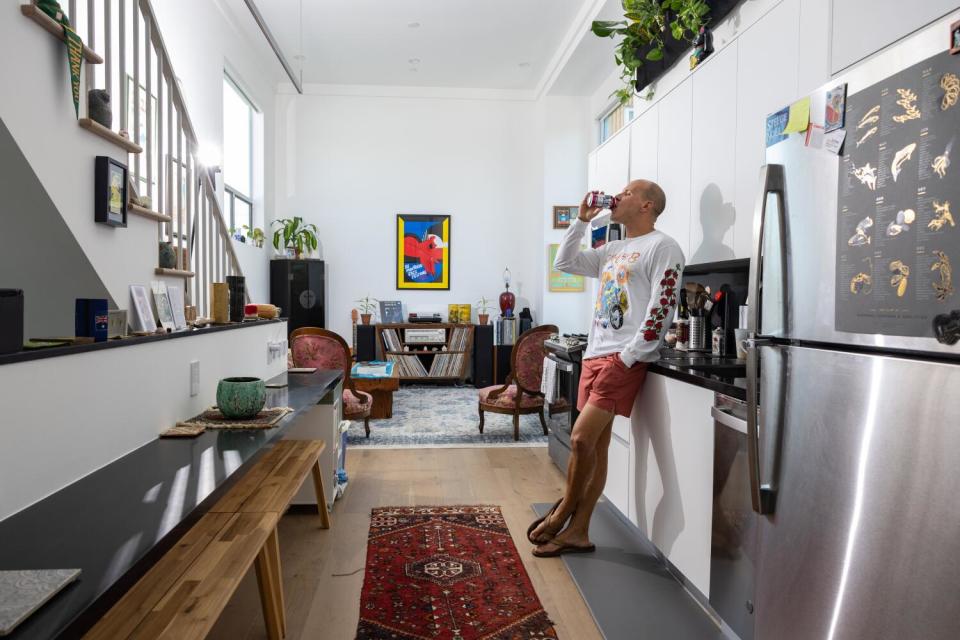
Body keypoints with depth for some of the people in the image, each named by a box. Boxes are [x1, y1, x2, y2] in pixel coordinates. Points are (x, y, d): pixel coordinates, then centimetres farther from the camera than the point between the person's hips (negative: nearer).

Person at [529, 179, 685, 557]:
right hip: (594, 356, 8)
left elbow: (661, 309, -13)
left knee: (581, 438, -12)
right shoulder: (612, 251, 20)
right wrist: (582, 220, 16)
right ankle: (577, 532, 14)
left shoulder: (662, 247, -4)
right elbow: (563, 262, 24)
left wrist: (626, 357, -16)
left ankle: (563, 511, 11)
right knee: (594, 444, 8)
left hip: (624, 359, -8)